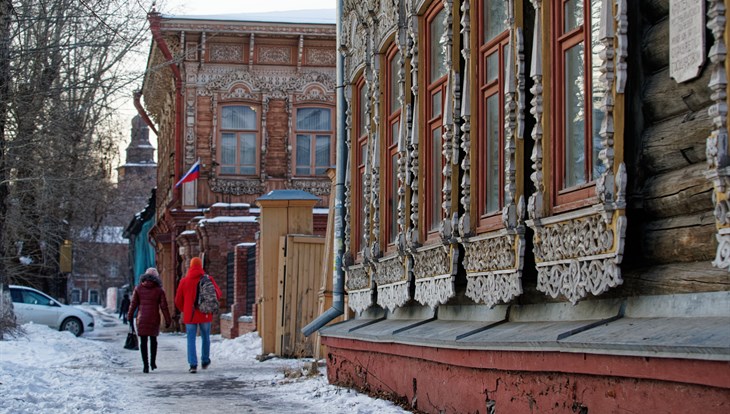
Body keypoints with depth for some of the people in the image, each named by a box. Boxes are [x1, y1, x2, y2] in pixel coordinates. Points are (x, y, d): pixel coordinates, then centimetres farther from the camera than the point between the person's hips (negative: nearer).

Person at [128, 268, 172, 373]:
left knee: (143, 341, 2)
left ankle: (145, 365, -3)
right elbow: (164, 306, -3)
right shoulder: (159, 290, -2)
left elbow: (133, 304, 2)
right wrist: (168, 320, 4)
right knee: (153, 339, 19)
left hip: (141, 318, 0)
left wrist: (130, 316, 15)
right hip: (154, 319, 0)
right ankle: (153, 362, 17)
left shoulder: (138, 289, 0)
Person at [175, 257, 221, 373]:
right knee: (205, 338, 17)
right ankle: (205, 361, 26)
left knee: (191, 339, 1)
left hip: (190, 315, 0)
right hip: (205, 315, 0)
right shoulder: (208, 279, -4)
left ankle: (193, 364, -9)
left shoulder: (184, 281, -1)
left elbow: (178, 301, 6)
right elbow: (218, 294, 1)